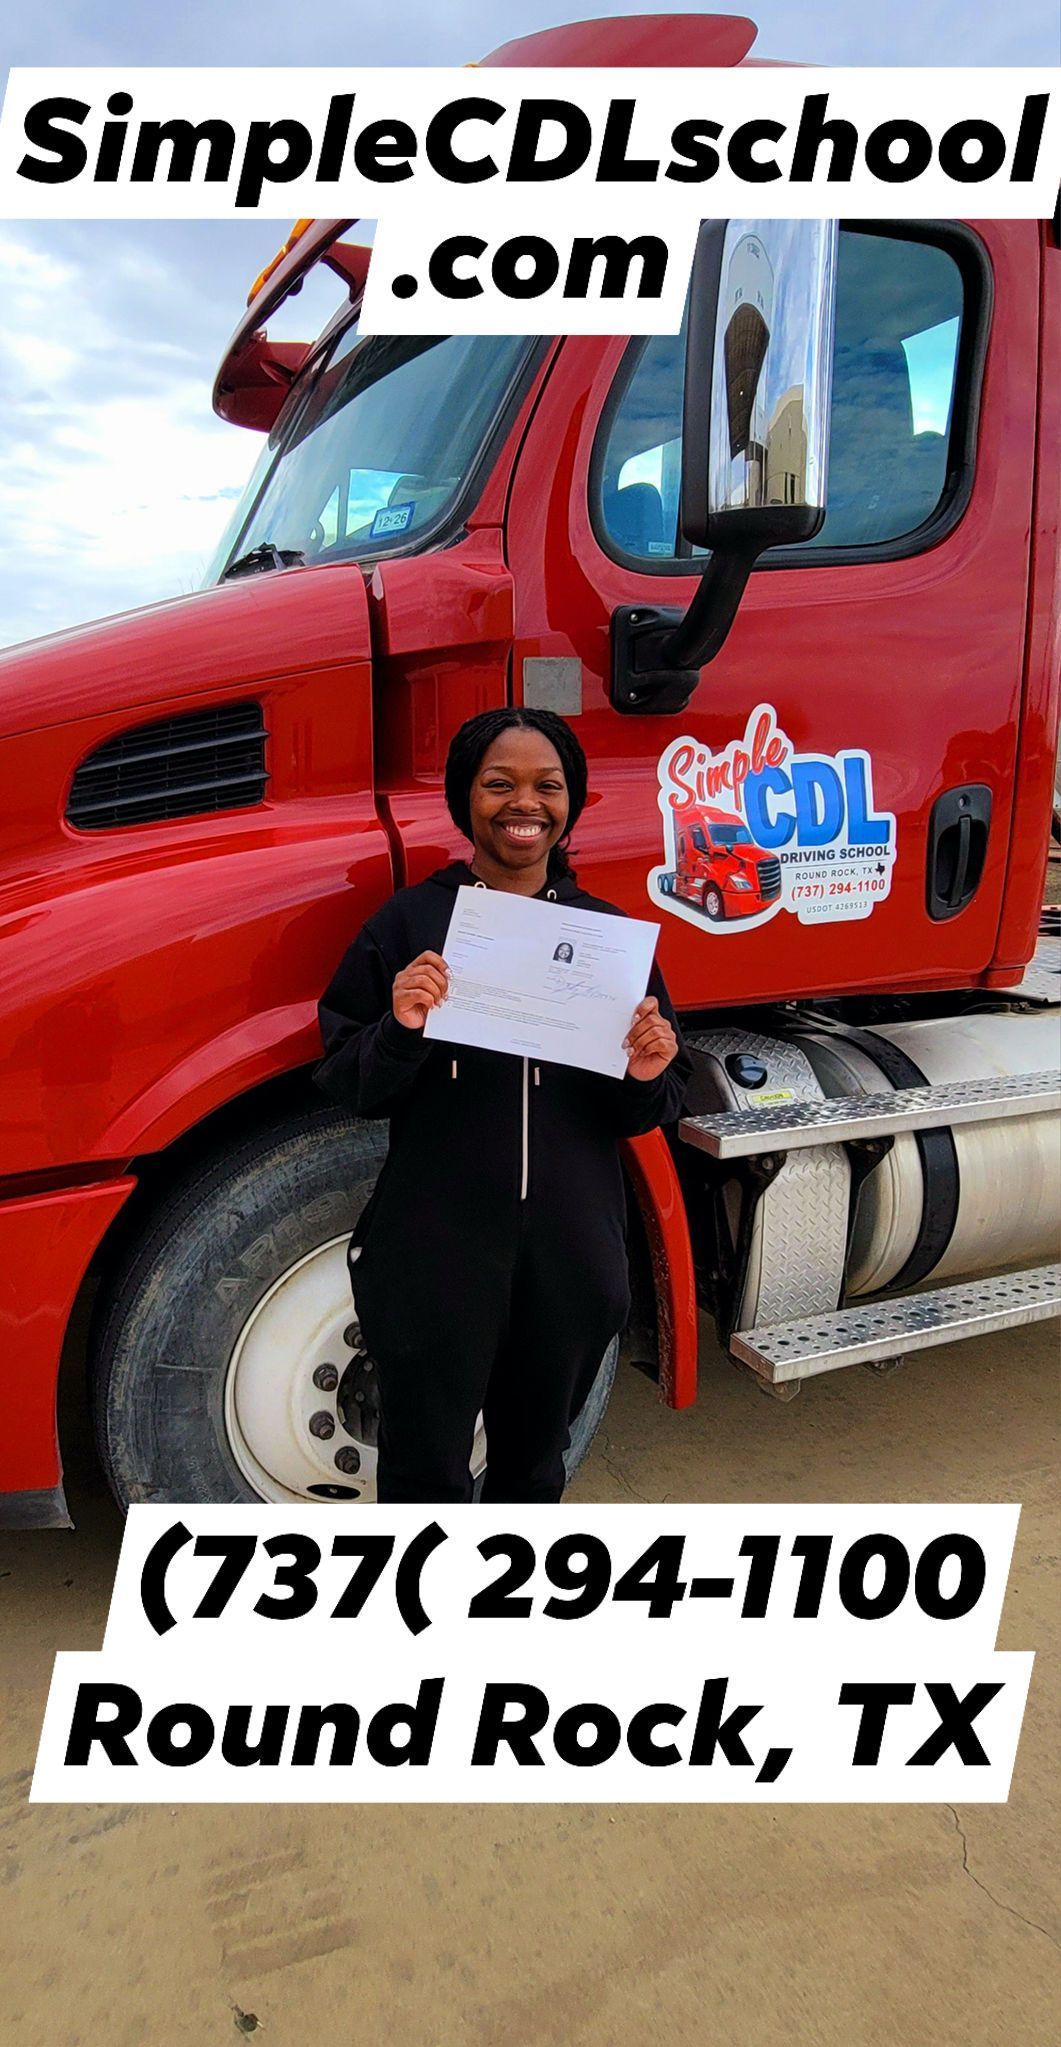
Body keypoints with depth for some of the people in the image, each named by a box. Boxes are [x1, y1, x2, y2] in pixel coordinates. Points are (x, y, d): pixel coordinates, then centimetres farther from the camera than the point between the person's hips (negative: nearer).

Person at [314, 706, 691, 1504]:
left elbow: (645, 1114, 8)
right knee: (426, 1465, 10)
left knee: (535, 1461, 21)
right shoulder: (410, 921, -4)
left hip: (572, 1251, 3)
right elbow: (346, 1085, -3)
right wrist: (401, 1031, -22)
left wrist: (647, 1077, -13)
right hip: (436, 1249, -2)